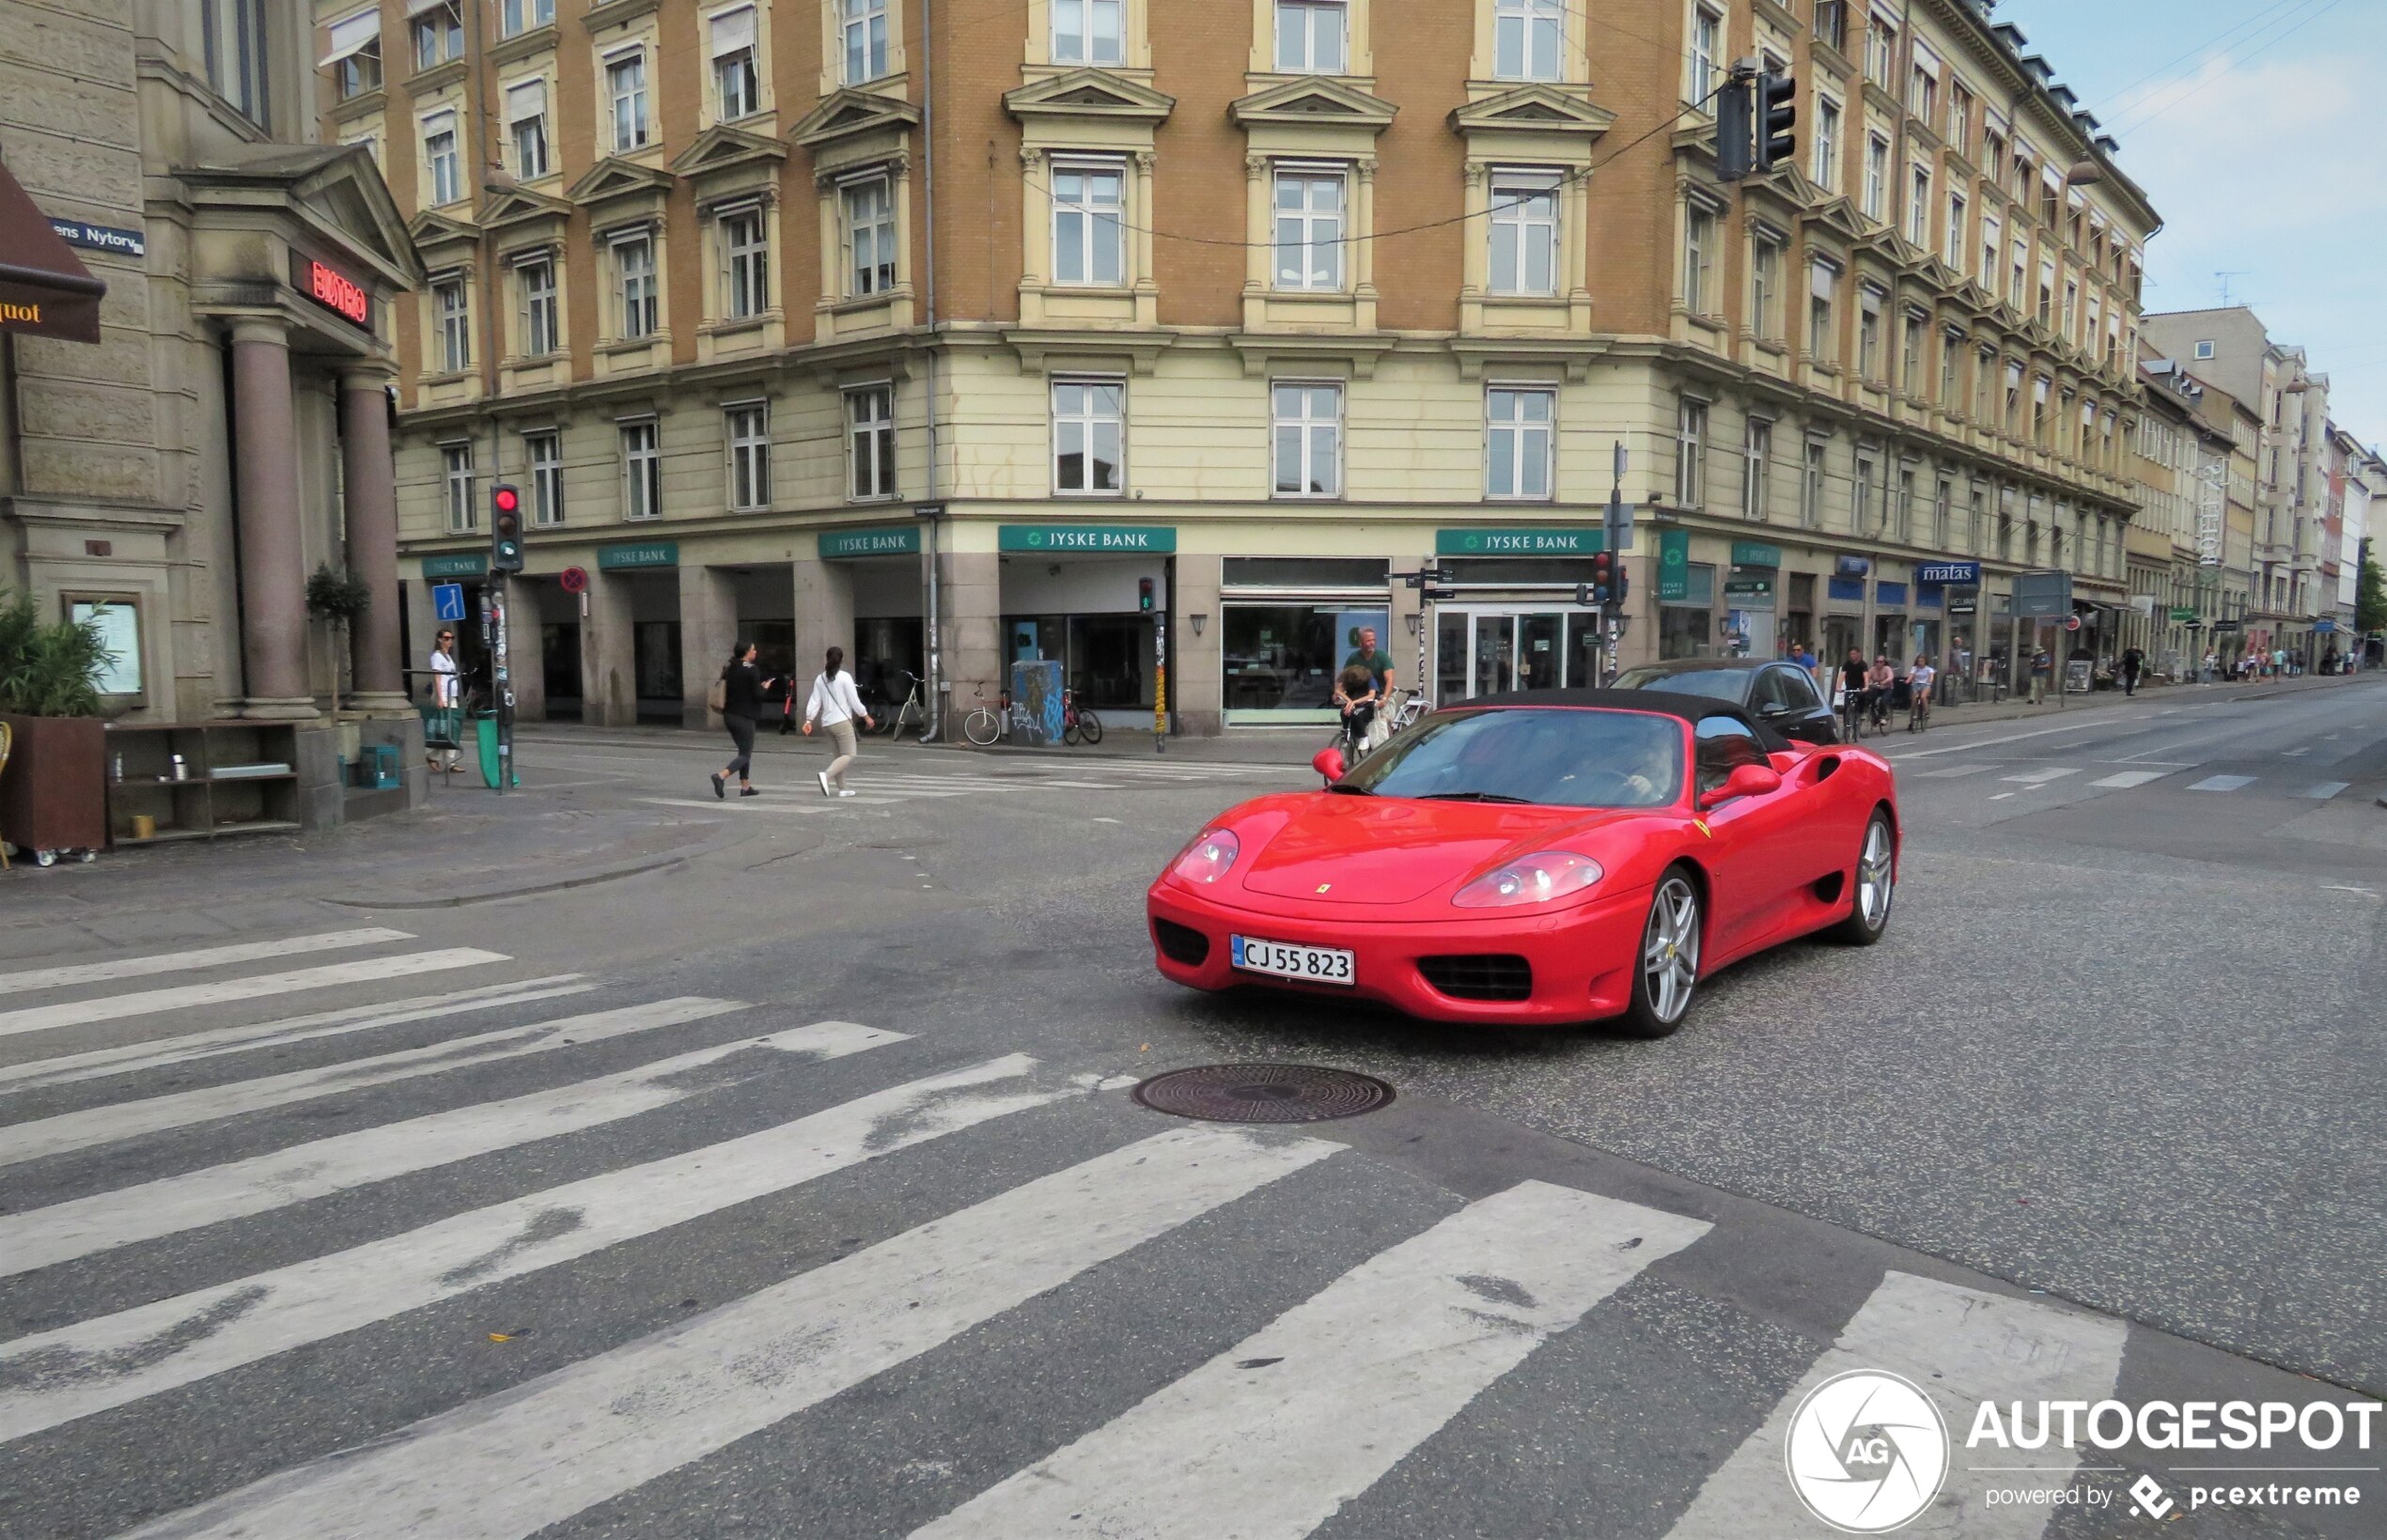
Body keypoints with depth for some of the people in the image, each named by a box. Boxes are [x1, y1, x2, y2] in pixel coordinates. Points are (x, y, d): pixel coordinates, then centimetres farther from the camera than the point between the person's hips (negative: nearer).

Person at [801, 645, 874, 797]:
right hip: (842, 721, -6)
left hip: (827, 722, 7)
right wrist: (866, 716, 4)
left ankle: (841, 788, 14)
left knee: (840, 755, 16)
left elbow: (814, 701, 3)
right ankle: (827, 775, -28)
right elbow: (854, 700, -6)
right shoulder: (844, 677, -7)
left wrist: (808, 720, 3)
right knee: (849, 755, -6)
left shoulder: (820, 679, 8)